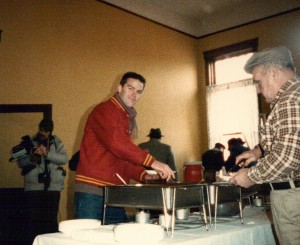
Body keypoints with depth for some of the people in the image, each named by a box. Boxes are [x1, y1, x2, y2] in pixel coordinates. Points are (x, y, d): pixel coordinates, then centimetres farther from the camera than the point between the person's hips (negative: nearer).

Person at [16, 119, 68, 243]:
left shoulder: (57, 142, 8)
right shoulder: (30, 142, 9)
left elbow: (64, 159, -6)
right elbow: (20, 162, 4)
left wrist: (47, 153, -19)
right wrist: (32, 158, -16)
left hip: (52, 186, 0)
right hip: (33, 187, 0)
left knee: (51, 218, 0)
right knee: (34, 219, -1)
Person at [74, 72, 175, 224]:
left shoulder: (129, 120, 20)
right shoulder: (104, 110, -7)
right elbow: (116, 142, -25)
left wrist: (144, 176, 4)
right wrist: (152, 161, -29)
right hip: (91, 194, -8)